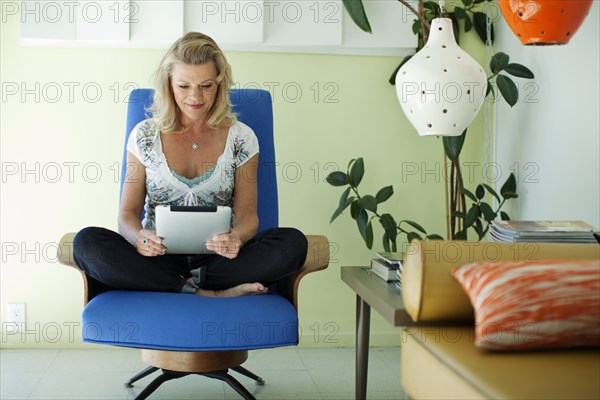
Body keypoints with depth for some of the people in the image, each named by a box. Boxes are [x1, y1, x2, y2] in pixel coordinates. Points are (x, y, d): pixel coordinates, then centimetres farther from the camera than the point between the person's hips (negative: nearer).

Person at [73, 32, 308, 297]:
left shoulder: (240, 138, 4)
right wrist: (138, 237, -21)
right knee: (87, 242, -29)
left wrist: (237, 238, -24)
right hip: (158, 258, 1)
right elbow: (129, 212, 4)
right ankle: (210, 293, -26)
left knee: (293, 243, -27)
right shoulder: (144, 136, 5)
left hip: (218, 258, -1)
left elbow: (247, 215, 1)